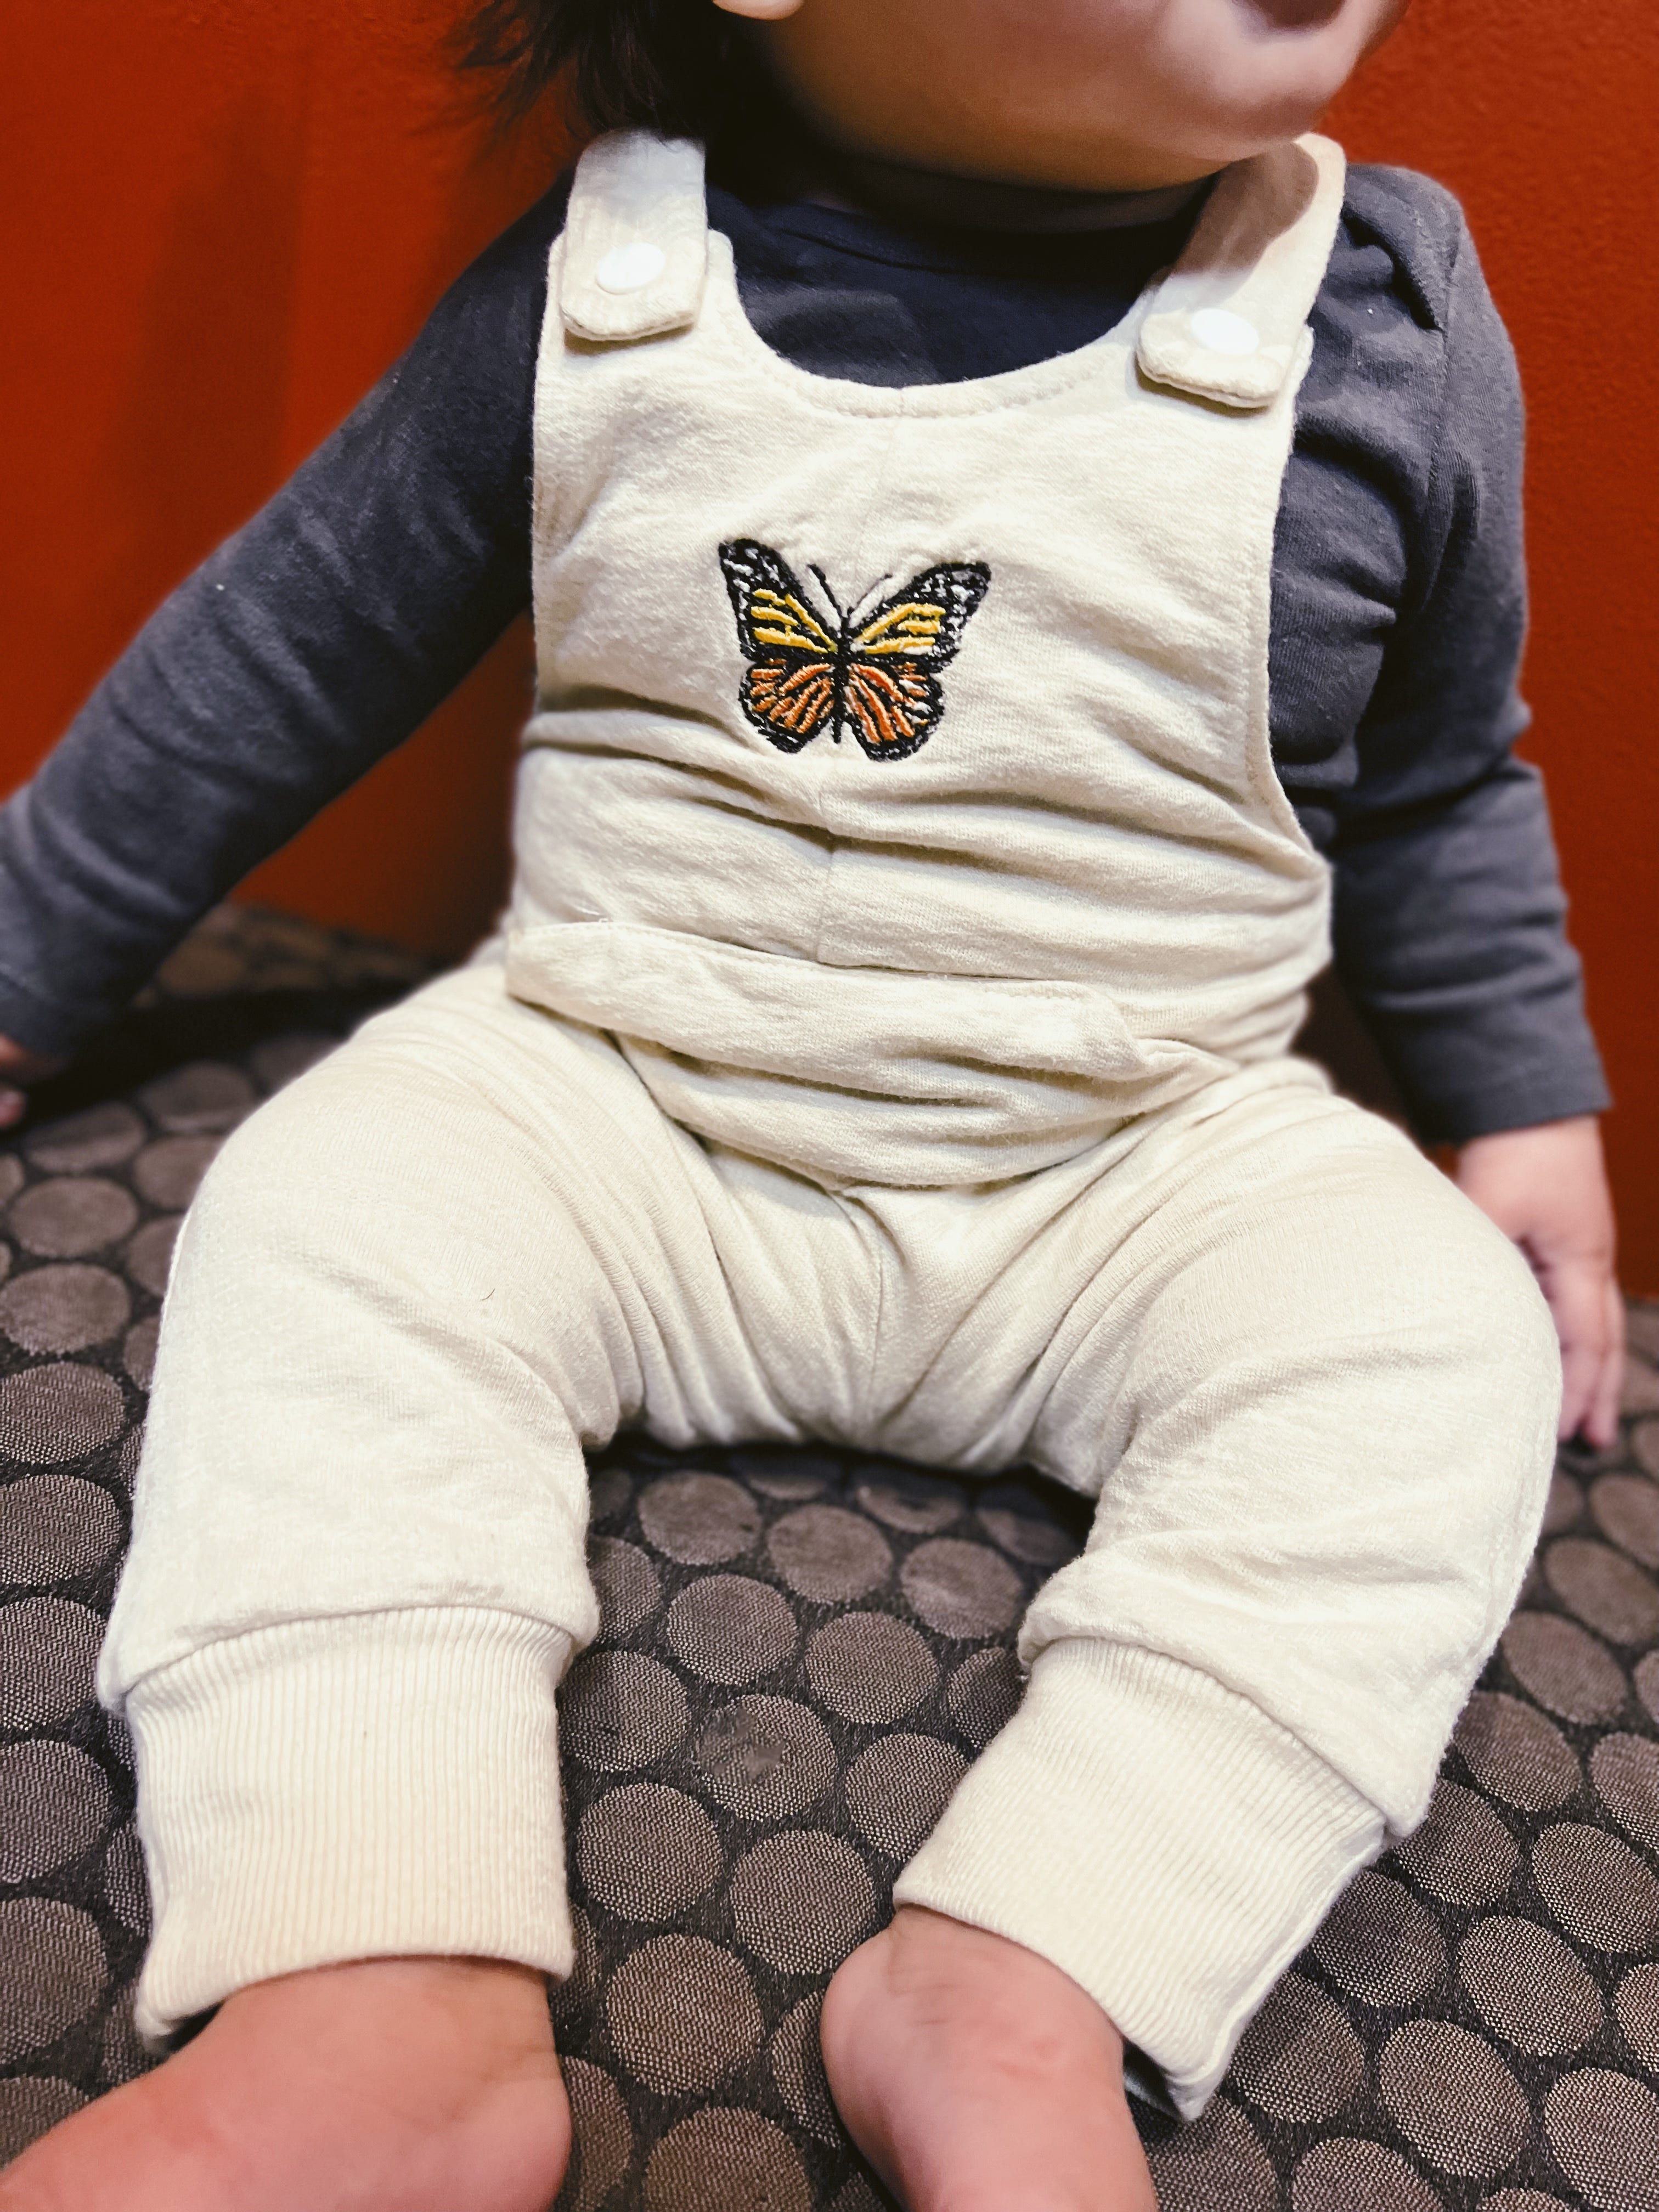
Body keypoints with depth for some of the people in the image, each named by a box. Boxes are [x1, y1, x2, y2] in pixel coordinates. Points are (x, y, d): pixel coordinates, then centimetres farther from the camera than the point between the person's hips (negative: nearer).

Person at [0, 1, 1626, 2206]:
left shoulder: (1388, 326, -6)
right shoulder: (583, 304, -9)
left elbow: (1438, 779, 10)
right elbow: (268, 664, 2)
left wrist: (1528, 1101, 9)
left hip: (1149, 1170, 1)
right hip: (608, 1106, 0)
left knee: (1441, 1344, -22)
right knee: (313, 1218, -22)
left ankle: (1014, 2005, -29)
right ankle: (390, 2024, -31)